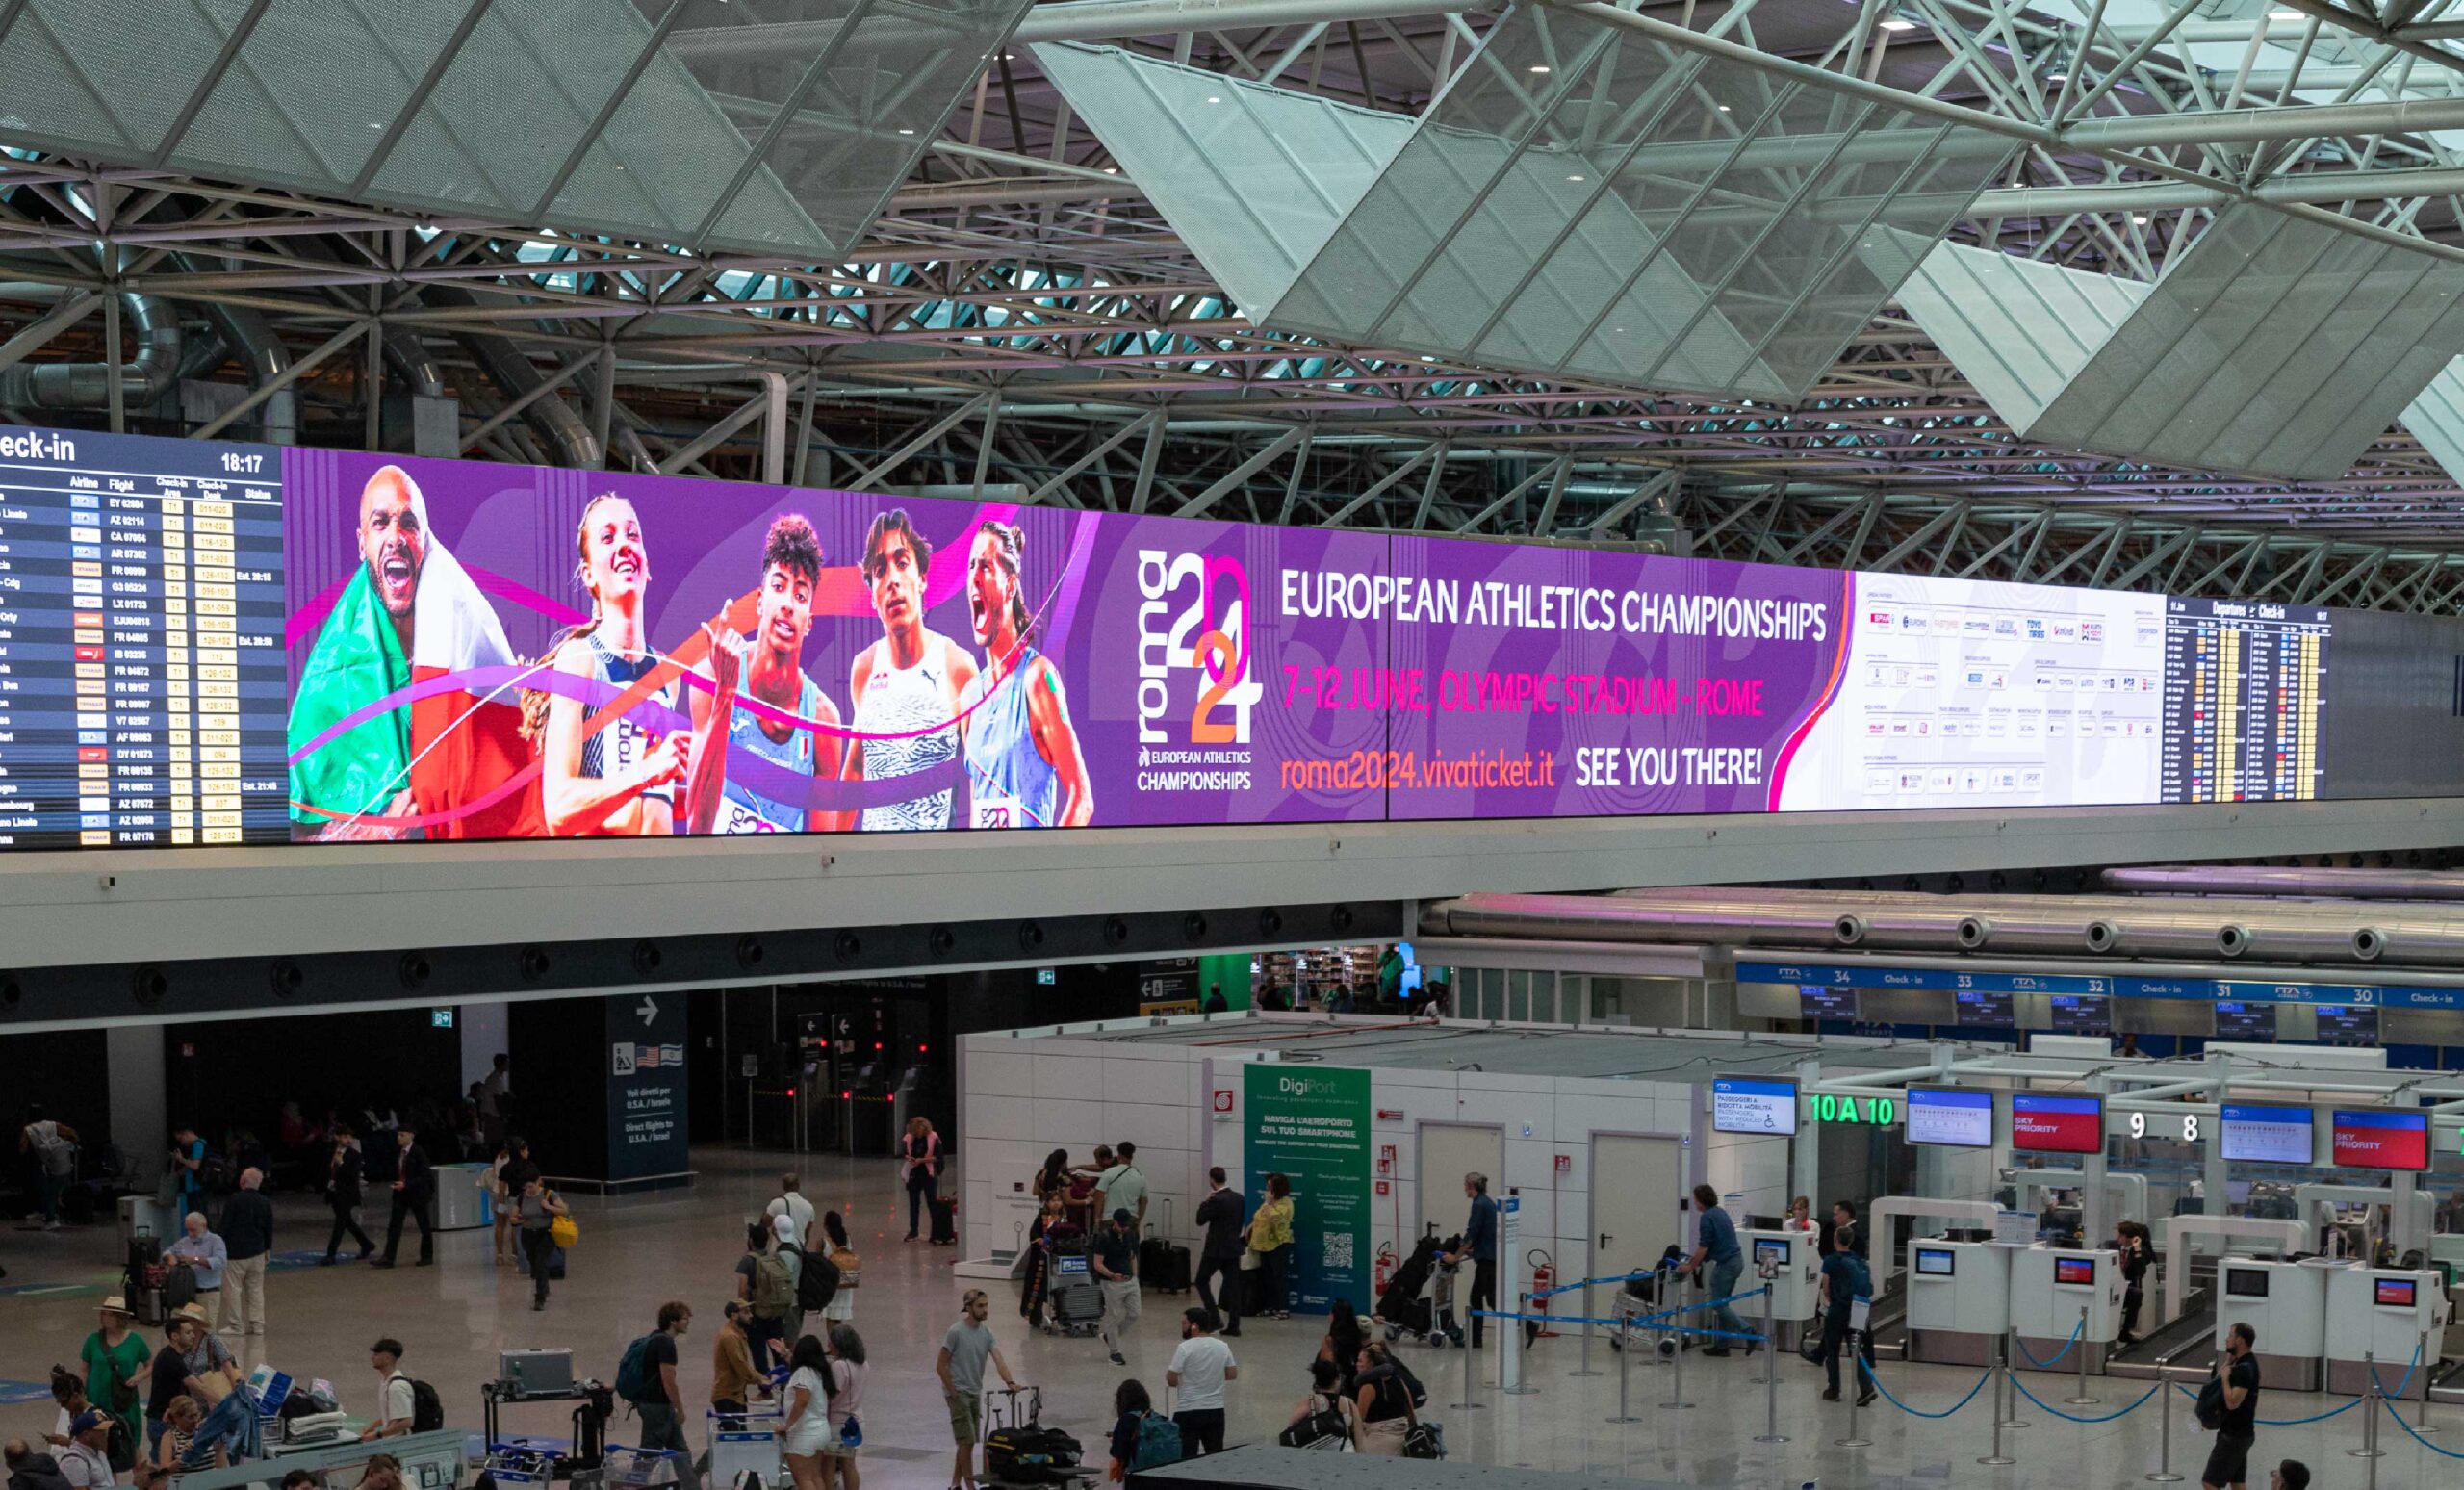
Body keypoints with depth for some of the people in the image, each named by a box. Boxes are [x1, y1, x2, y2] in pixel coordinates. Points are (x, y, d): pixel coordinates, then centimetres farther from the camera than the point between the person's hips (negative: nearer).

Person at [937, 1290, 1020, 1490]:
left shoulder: (986, 1333, 4)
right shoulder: (956, 1332, -14)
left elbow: (998, 1360, -9)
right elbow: (941, 1366, -11)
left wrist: (1010, 1382, -25)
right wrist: (954, 1392, -11)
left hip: (975, 1394, 7)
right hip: (959, 1393, -7)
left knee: (967, 1442, 12)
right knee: (967, 1441, -10)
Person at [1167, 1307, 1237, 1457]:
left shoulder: (1185, 1348, -14)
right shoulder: (1222, 1347, 2)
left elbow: (1171, 1380, -13)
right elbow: (1232, 1374, 9)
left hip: (1189, 1412, -5)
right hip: (1216, 1410, 5)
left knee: (1186, 1460, -2)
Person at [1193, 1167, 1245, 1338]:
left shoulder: (1215, 1200, -17)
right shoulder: (1238, 1198, 4)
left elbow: (1200, 1220, -10)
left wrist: (1204, 1202, 0)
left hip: (1216, 1248, -6)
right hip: (1234, 1248, 6)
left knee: (1202, 1281, 9)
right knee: (1232, 1285, 6)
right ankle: (1233, 1326, 4)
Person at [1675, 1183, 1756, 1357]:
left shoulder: (1707, 1217, -14)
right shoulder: (1720, 1212, 16)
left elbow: (1704, 1246, -16)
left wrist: (1691, 1266, -5)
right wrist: (1696, 1260, 30)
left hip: (1726, 1264, -9)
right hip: (1736, 1260, 9)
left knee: (1719, 1306, -3)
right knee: (1721, 1304, 13)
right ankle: (1721, 1345, 14)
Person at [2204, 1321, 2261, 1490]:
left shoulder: (2245, 1368, -21)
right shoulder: (2242, 1363, 10)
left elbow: (2232, 1402, -28)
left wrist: (2225, 1377, -18)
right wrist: (2227, 1363, 6)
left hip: (2235, 1436, -10)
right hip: (2238, 1433, 10)